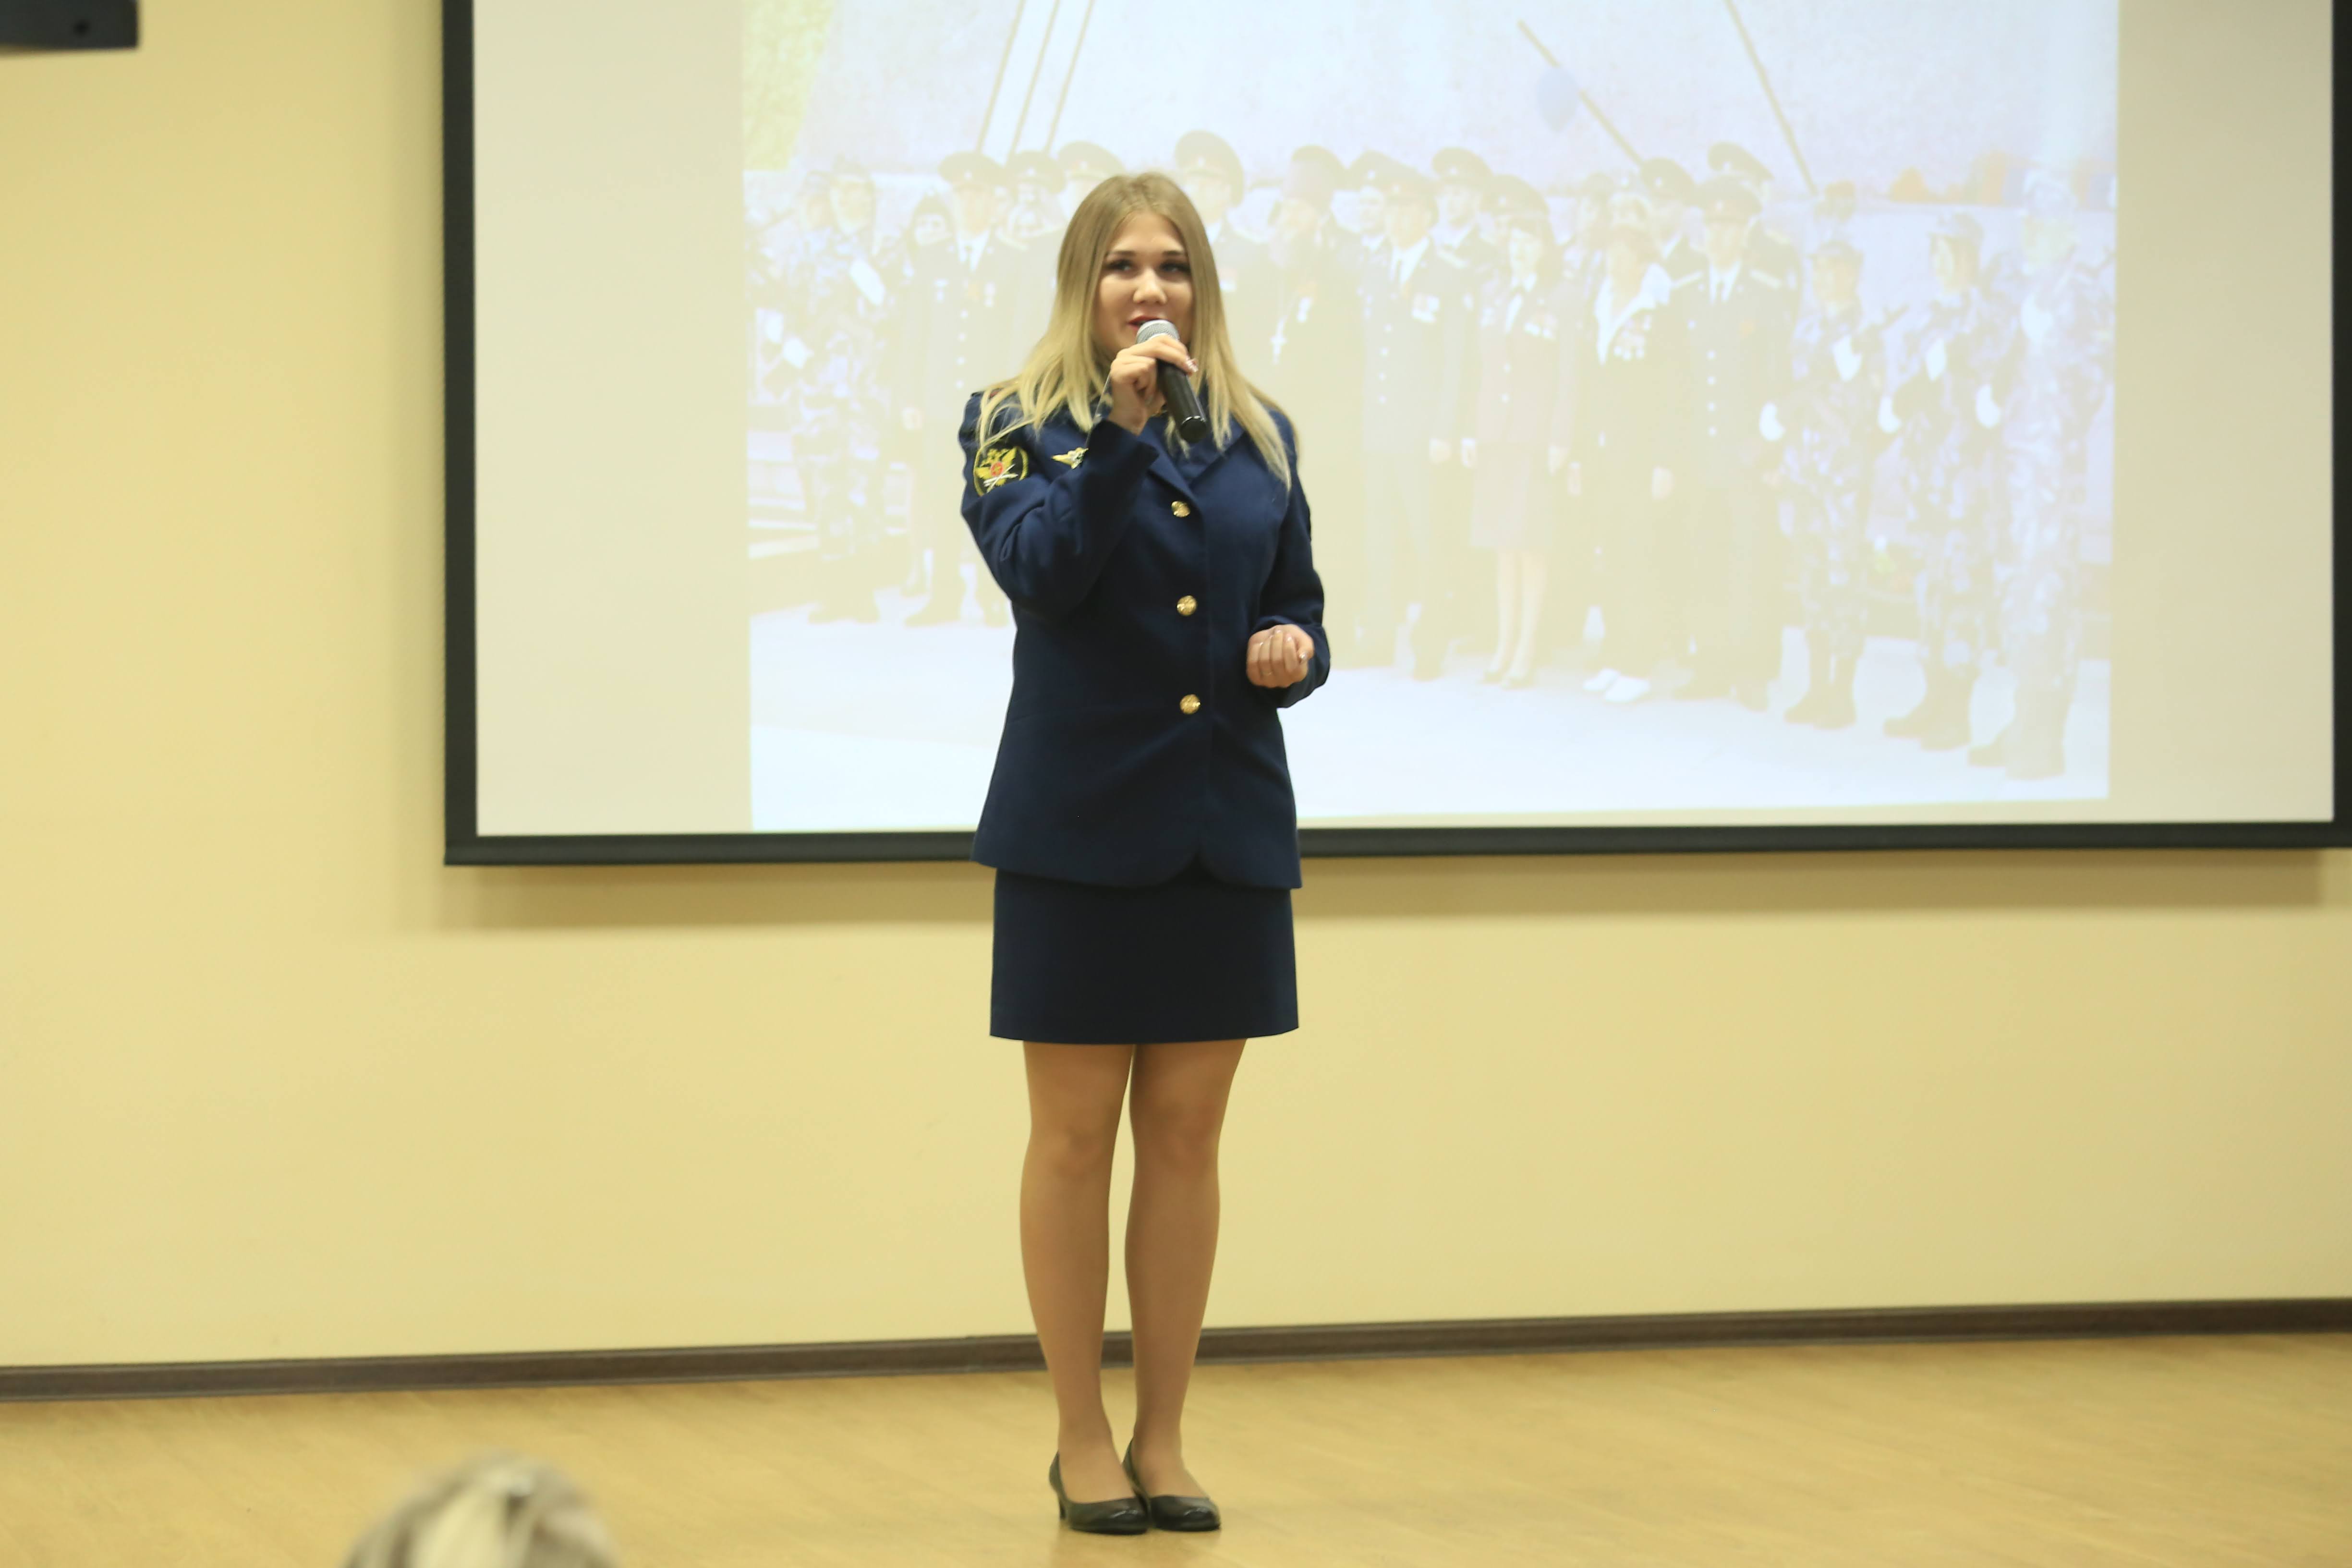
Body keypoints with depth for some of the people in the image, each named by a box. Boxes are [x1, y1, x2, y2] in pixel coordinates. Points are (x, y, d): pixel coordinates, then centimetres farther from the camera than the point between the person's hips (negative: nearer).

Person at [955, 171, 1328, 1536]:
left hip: (1228, 826, 3)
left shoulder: (1258, 435, 11)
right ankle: (1084, 1441, 11)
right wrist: (1123, 426, -24)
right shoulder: (1019, 426, 0)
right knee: (1077, 1133, 2)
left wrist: (1296, 656, -7)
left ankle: (1165, 1439, 14)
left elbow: (1299, 615, 15)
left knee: (1187, 1133, 6)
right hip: (1082, 821, -3)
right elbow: (1041, 572, -17)